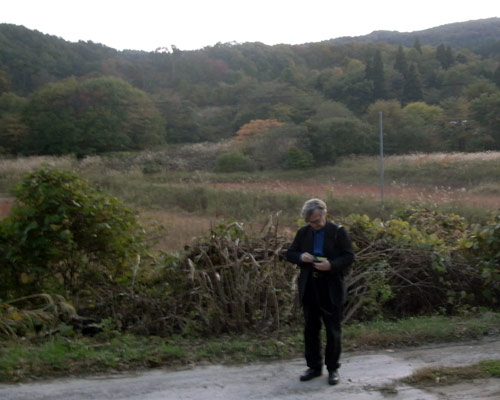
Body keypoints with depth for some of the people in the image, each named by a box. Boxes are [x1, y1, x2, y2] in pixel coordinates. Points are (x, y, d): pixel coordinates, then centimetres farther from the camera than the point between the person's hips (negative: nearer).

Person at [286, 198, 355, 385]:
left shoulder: (338, 232, -4)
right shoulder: (303, 232, 6)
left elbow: (349, 257, -7)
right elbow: (290, 254, 11)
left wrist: (331, 265, -24)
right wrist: (301, 257, -12)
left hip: (331, 289, -4)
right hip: (309, 288, 4)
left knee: (333, 331, 4)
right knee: (310, 329, 10)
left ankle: (333, 369, 16)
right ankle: (314, 366, 23)